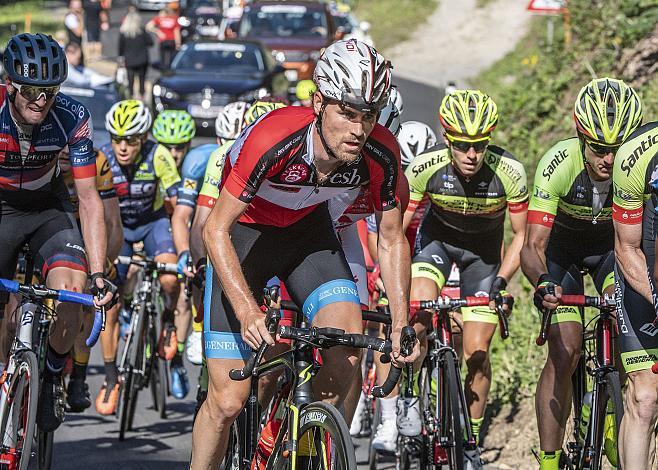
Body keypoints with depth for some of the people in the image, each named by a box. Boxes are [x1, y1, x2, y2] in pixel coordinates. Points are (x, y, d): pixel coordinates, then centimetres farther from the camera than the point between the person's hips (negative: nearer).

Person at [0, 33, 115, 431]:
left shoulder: (73, 118, -24)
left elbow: (89, 199, -19)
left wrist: (98, 273, -27)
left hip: (48, 207, 0)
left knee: (70, 290, -24)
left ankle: (53, 378, 0)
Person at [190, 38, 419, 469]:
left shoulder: (381, 154, -24)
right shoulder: (273, 139, -37)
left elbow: (392, 241, -8)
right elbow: (216, 229, -30)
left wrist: (401, 323, -17)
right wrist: (247, 310, -41)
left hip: (309, 230, 3)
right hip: (245, 232, -3)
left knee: (348, 352, -22)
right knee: (229, 400, -8)